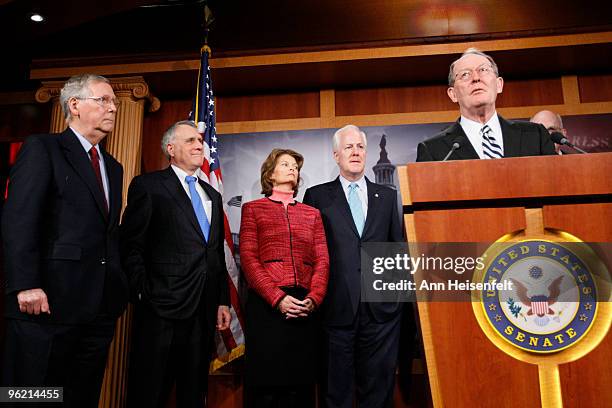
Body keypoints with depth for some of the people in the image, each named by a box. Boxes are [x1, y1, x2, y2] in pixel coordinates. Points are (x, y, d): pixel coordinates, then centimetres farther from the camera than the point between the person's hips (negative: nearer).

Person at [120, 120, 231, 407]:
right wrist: (144, 294, -12)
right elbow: (131, 247, -6)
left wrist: (223, 301, 13)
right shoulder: (148, 185, 0)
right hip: (162, 308, -5)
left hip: (205, 311, 6)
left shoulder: (212, 195, 19)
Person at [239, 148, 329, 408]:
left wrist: (313, 299, -10)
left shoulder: (312, 214, 18)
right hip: (266, 306, -3)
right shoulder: (253, 209, 9)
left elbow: (322, 260, 8)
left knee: (301, 385, 7)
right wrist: (278, 298, -14)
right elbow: (248, 258, -2)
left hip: (305, 307, 3)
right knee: (266, 385, 2)